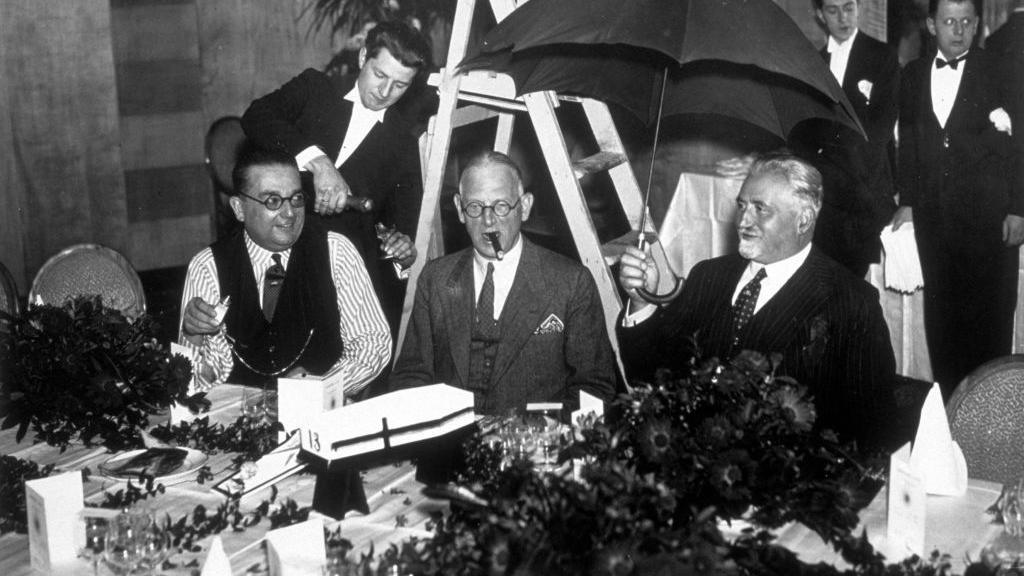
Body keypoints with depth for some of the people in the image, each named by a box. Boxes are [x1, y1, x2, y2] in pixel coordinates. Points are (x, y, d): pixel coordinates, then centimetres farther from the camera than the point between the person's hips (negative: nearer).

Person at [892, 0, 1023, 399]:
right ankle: (948, 399, 14)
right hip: (933, 214, 3)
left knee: (990, 312, 0)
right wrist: (907, 201, 9)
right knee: (941, 311, 6)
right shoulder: (913, 75, 10)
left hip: (988, 215, -3)